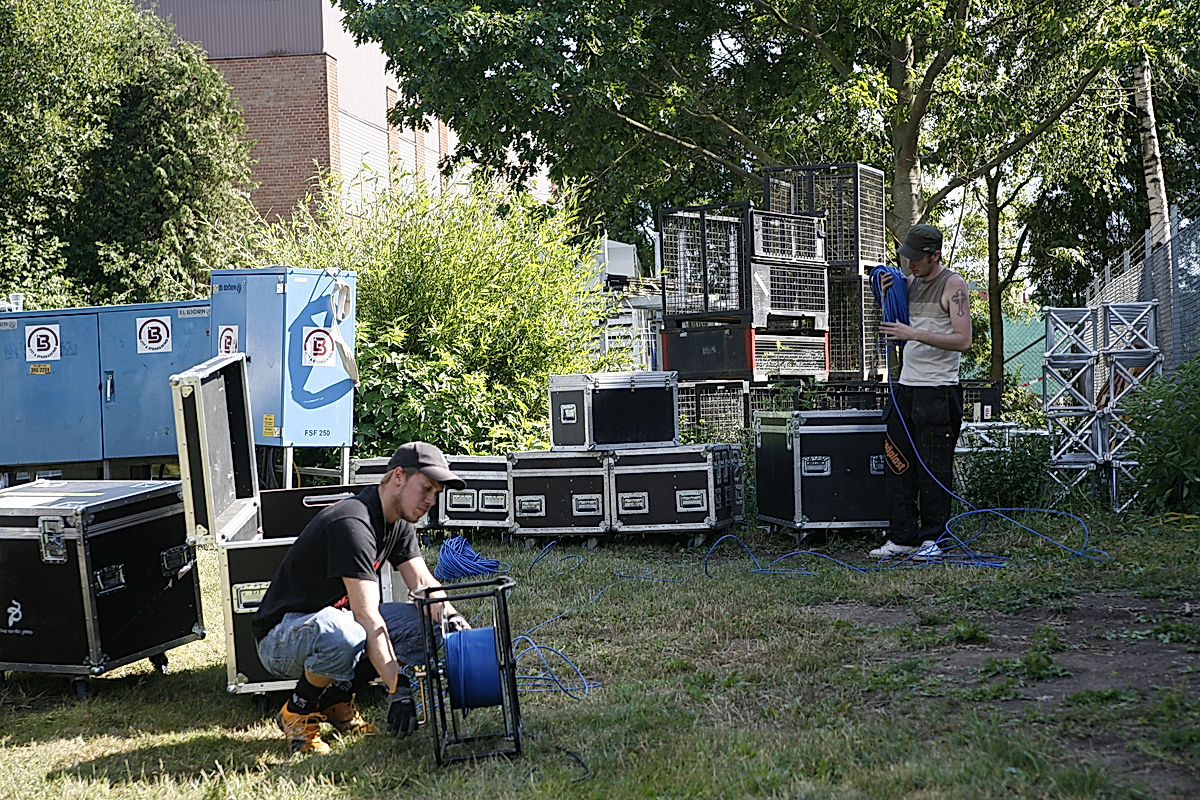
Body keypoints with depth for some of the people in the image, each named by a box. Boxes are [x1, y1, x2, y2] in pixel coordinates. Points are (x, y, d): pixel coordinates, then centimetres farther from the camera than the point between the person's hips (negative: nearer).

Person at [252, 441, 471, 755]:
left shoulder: (399, 523, 3)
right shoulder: (352, 523, -27)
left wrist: (449, 615, -22)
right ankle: (298, 712, -11)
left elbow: (423, 583, 1)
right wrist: (399, 688, -39)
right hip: (280, 638, -9)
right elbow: (367, 616, -34)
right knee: (344, 635, -41)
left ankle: (337, 700, 3)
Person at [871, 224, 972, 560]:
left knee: (934, 469, -3)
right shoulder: (910, 282, 13)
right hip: (906, 385, 7)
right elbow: (895, 328, 21)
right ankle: (903, 538, 12)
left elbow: (963, 340, -15)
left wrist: (914, 334, -20)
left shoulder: (953, 284, -7)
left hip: (938, 390, -7)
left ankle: (932, 539, 5)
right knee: (898, 463, 6)